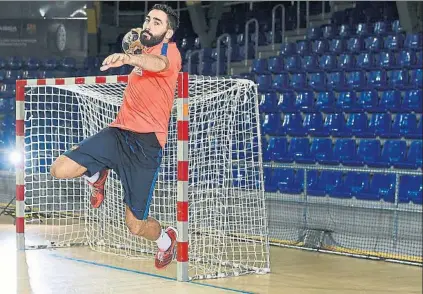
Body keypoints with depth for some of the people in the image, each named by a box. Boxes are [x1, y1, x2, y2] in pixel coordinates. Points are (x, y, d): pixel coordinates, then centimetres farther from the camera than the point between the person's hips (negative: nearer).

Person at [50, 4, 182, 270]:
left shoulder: (170, 50, -5)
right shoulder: (142, 56, 19)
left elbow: (159, 64, -33)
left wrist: (129, 58, -52)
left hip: (147, 144, -6)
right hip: (118, 133, 6)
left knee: (136, 225, -2)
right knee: (60, 170, -15)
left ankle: (167, 239, 34)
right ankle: (97, 176, 20)